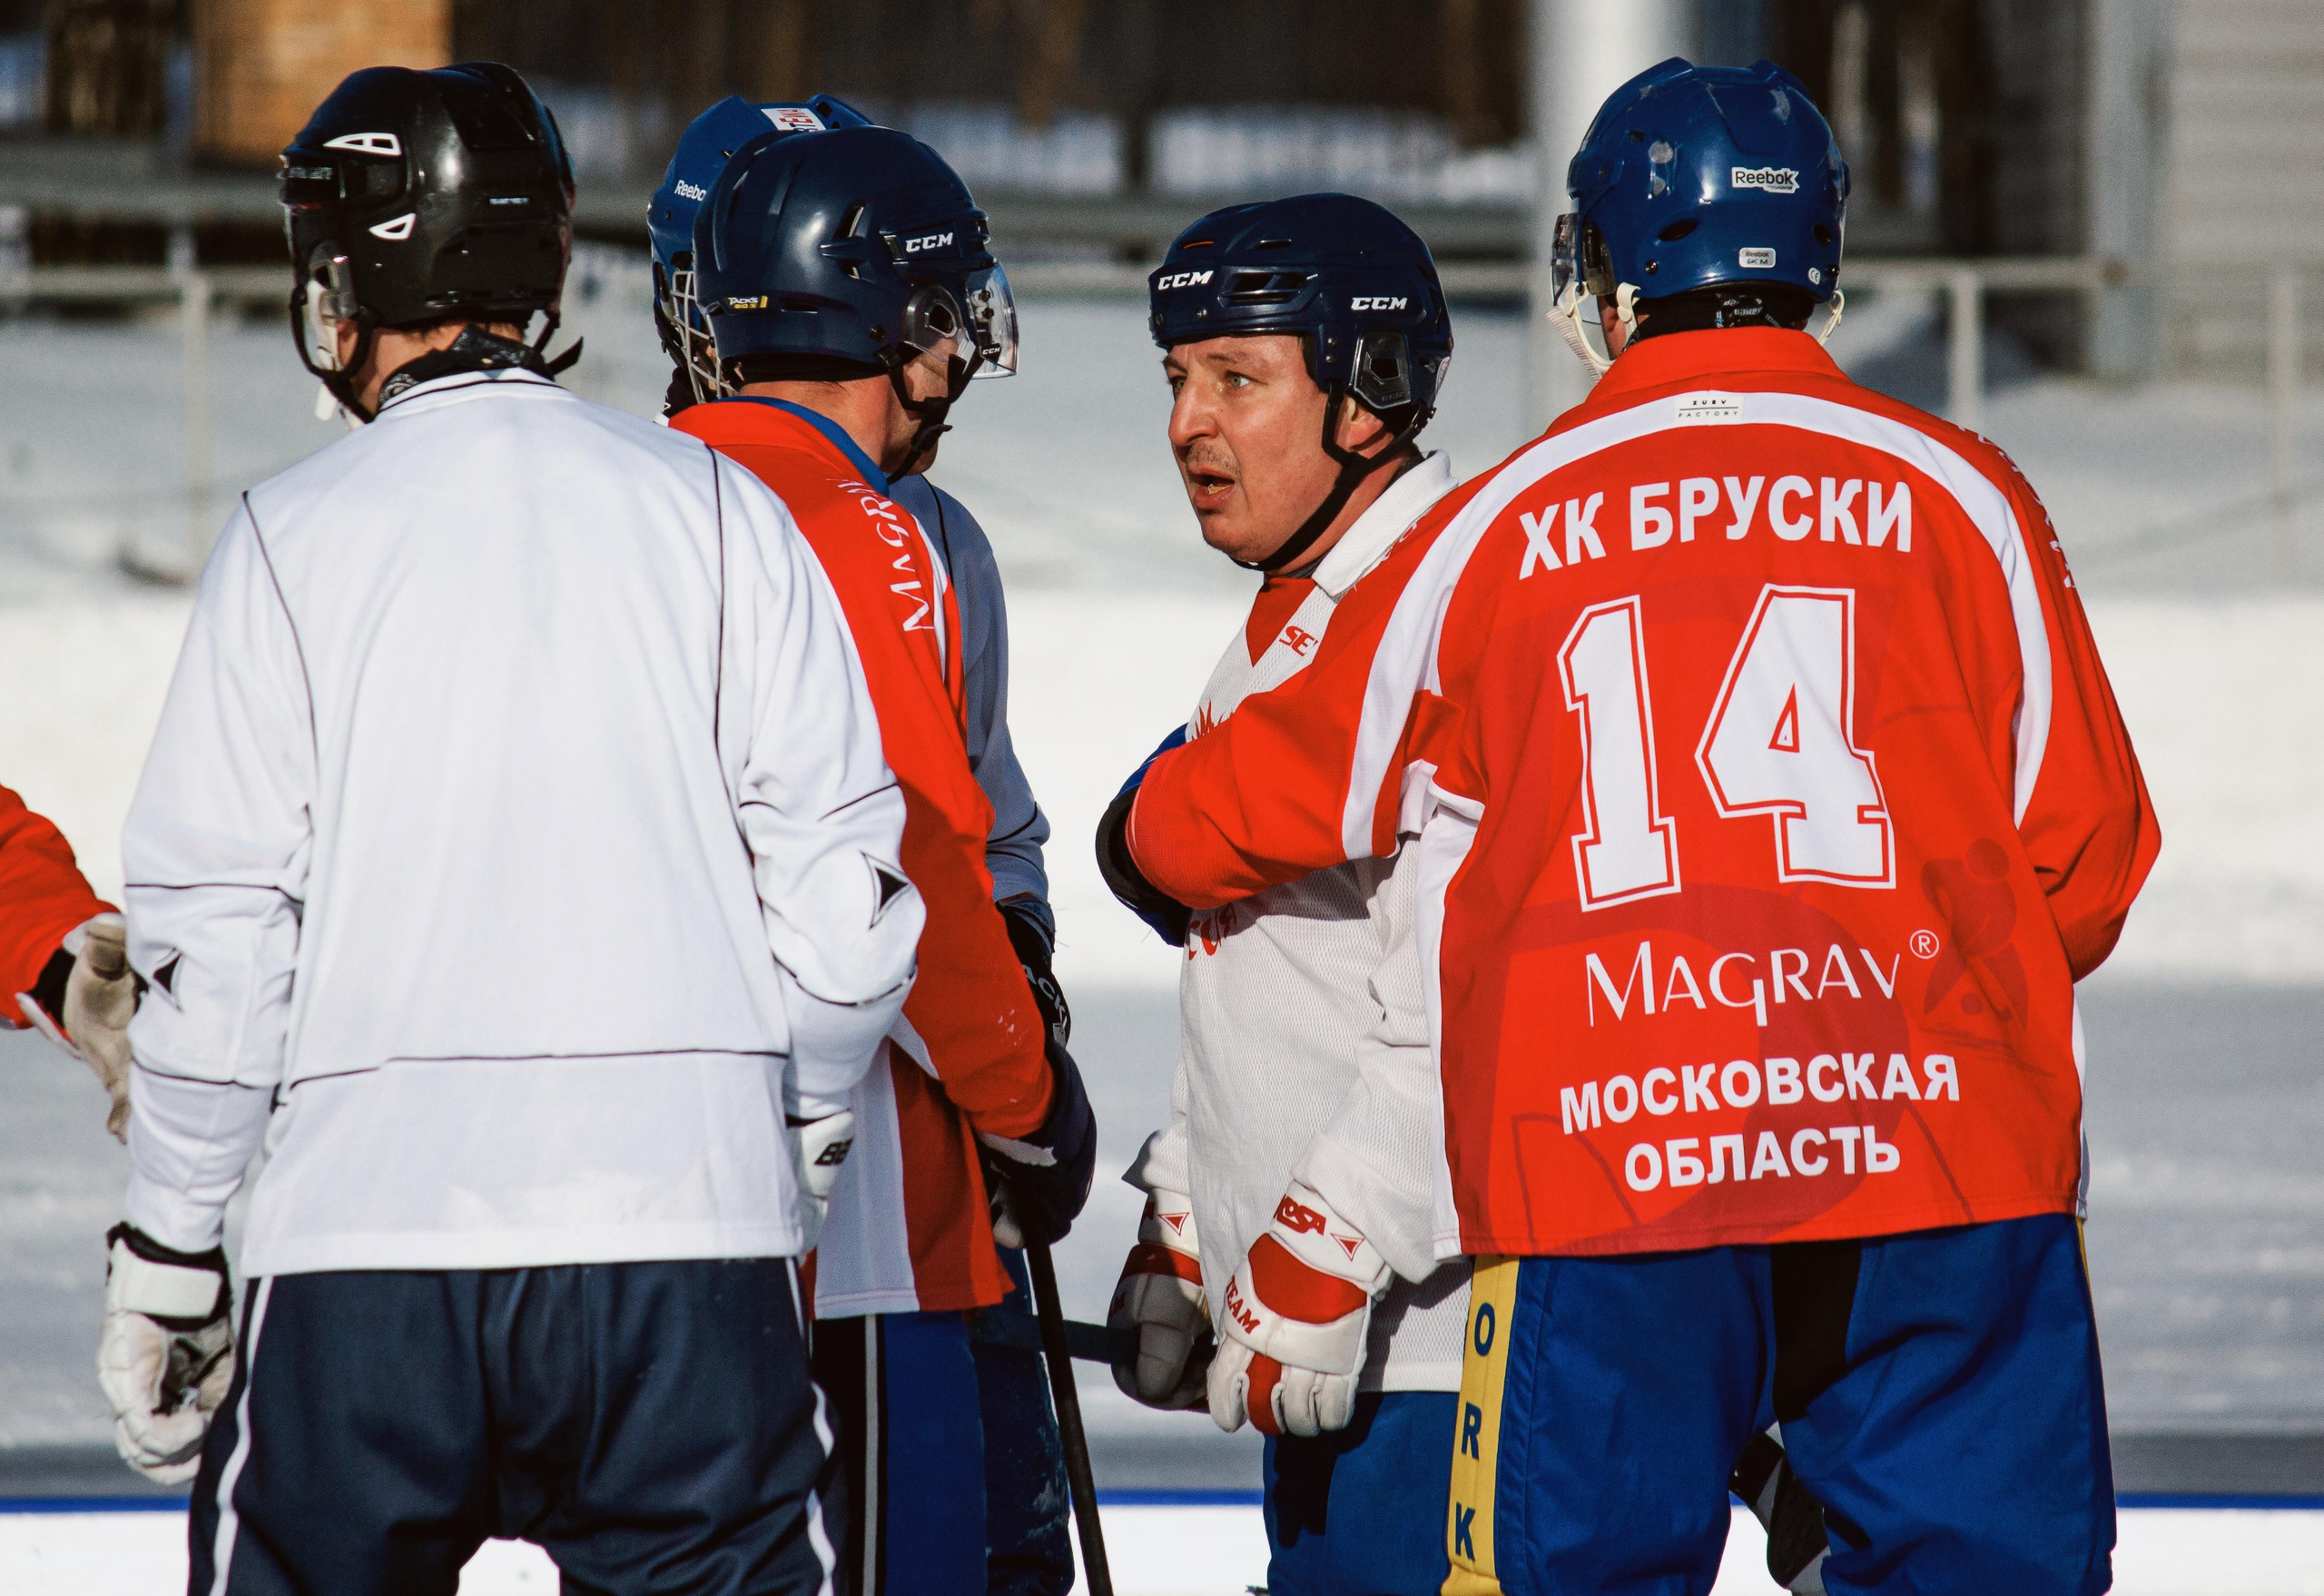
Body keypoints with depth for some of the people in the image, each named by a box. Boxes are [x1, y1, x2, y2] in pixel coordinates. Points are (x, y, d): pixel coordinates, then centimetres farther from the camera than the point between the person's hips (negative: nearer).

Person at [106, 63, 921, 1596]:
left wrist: (165, 1260, 7)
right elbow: (838, 898, 1)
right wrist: (800, 1124, 18)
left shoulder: (293, 538, -2)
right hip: (687, 1230, 1)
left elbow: (214, 940, -2)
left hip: (364, 1245, -1)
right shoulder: (720, 510, 2)